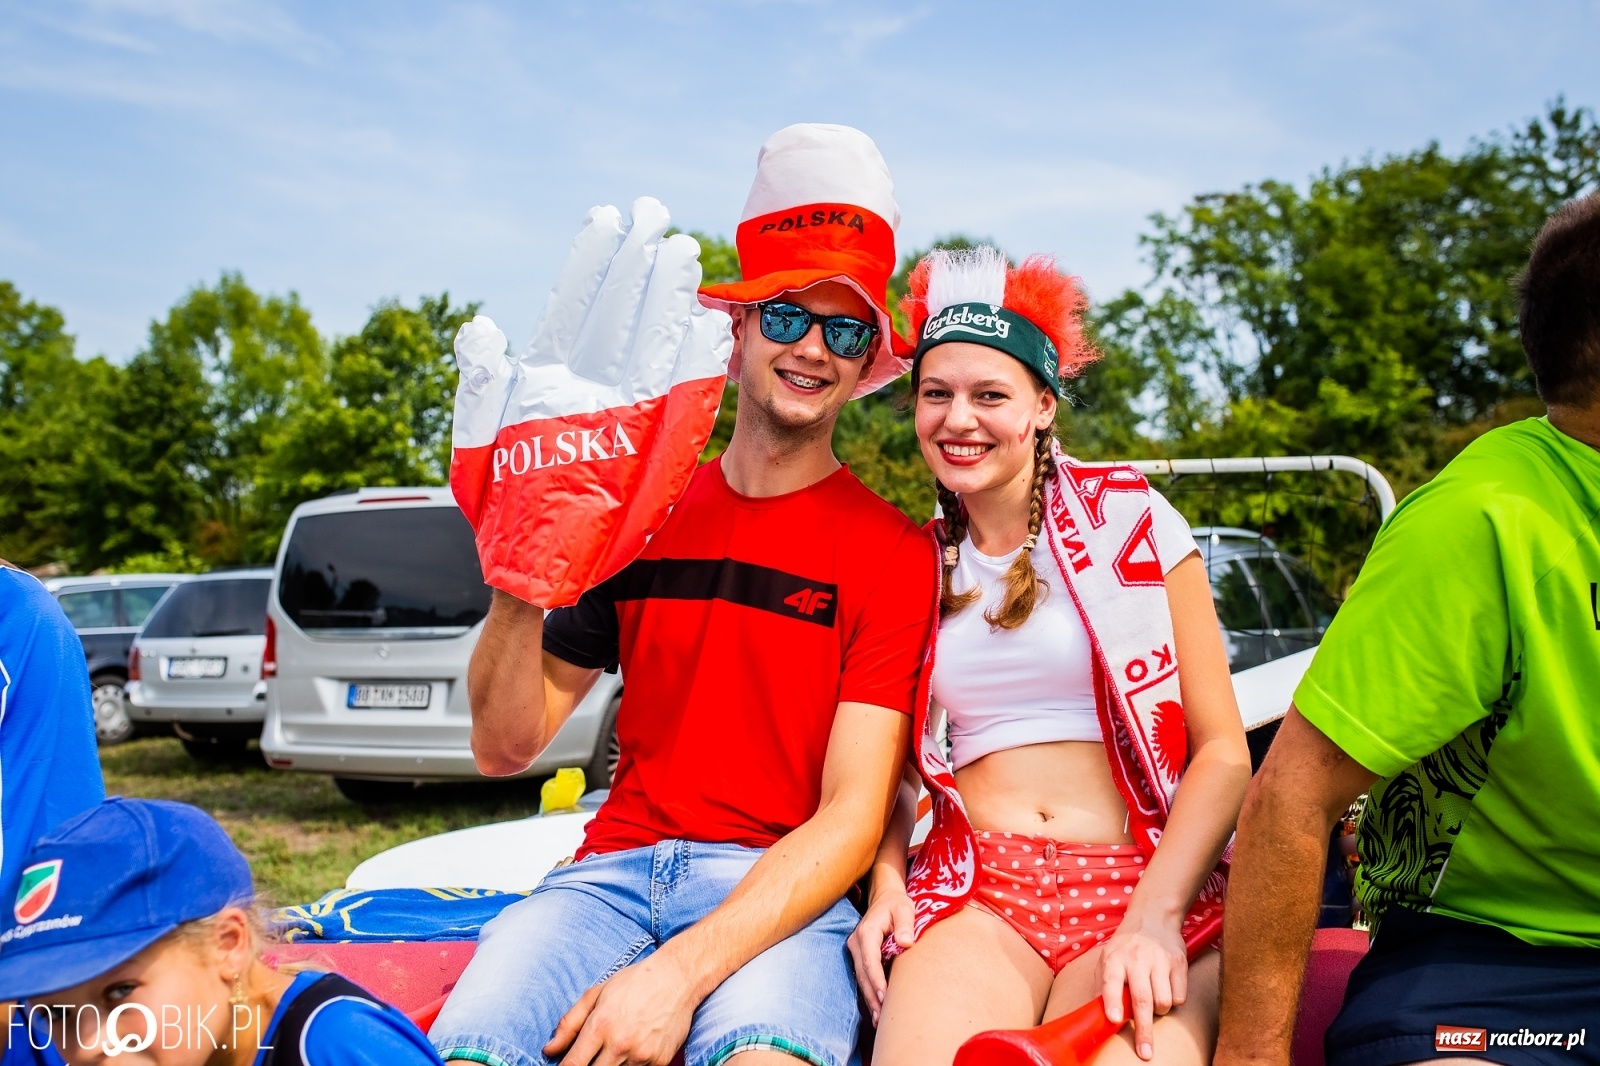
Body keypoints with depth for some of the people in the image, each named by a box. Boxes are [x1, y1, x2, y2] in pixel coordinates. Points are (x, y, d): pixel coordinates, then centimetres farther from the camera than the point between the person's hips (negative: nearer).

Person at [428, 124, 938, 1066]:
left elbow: (853, 815, -7)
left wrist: (682, 970, -20)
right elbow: (505, 749, 9)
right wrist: (519, 595, -10)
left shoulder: (892, 550, 0)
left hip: (783, 888, -2)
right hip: (616, 869, 3)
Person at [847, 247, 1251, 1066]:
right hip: (974, 891, 2)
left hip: (1143, 881, -1)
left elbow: (1223, 750, -1)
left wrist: (1156, 916, -14)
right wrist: (885, 882, -1)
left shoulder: (1129, 518, 2)